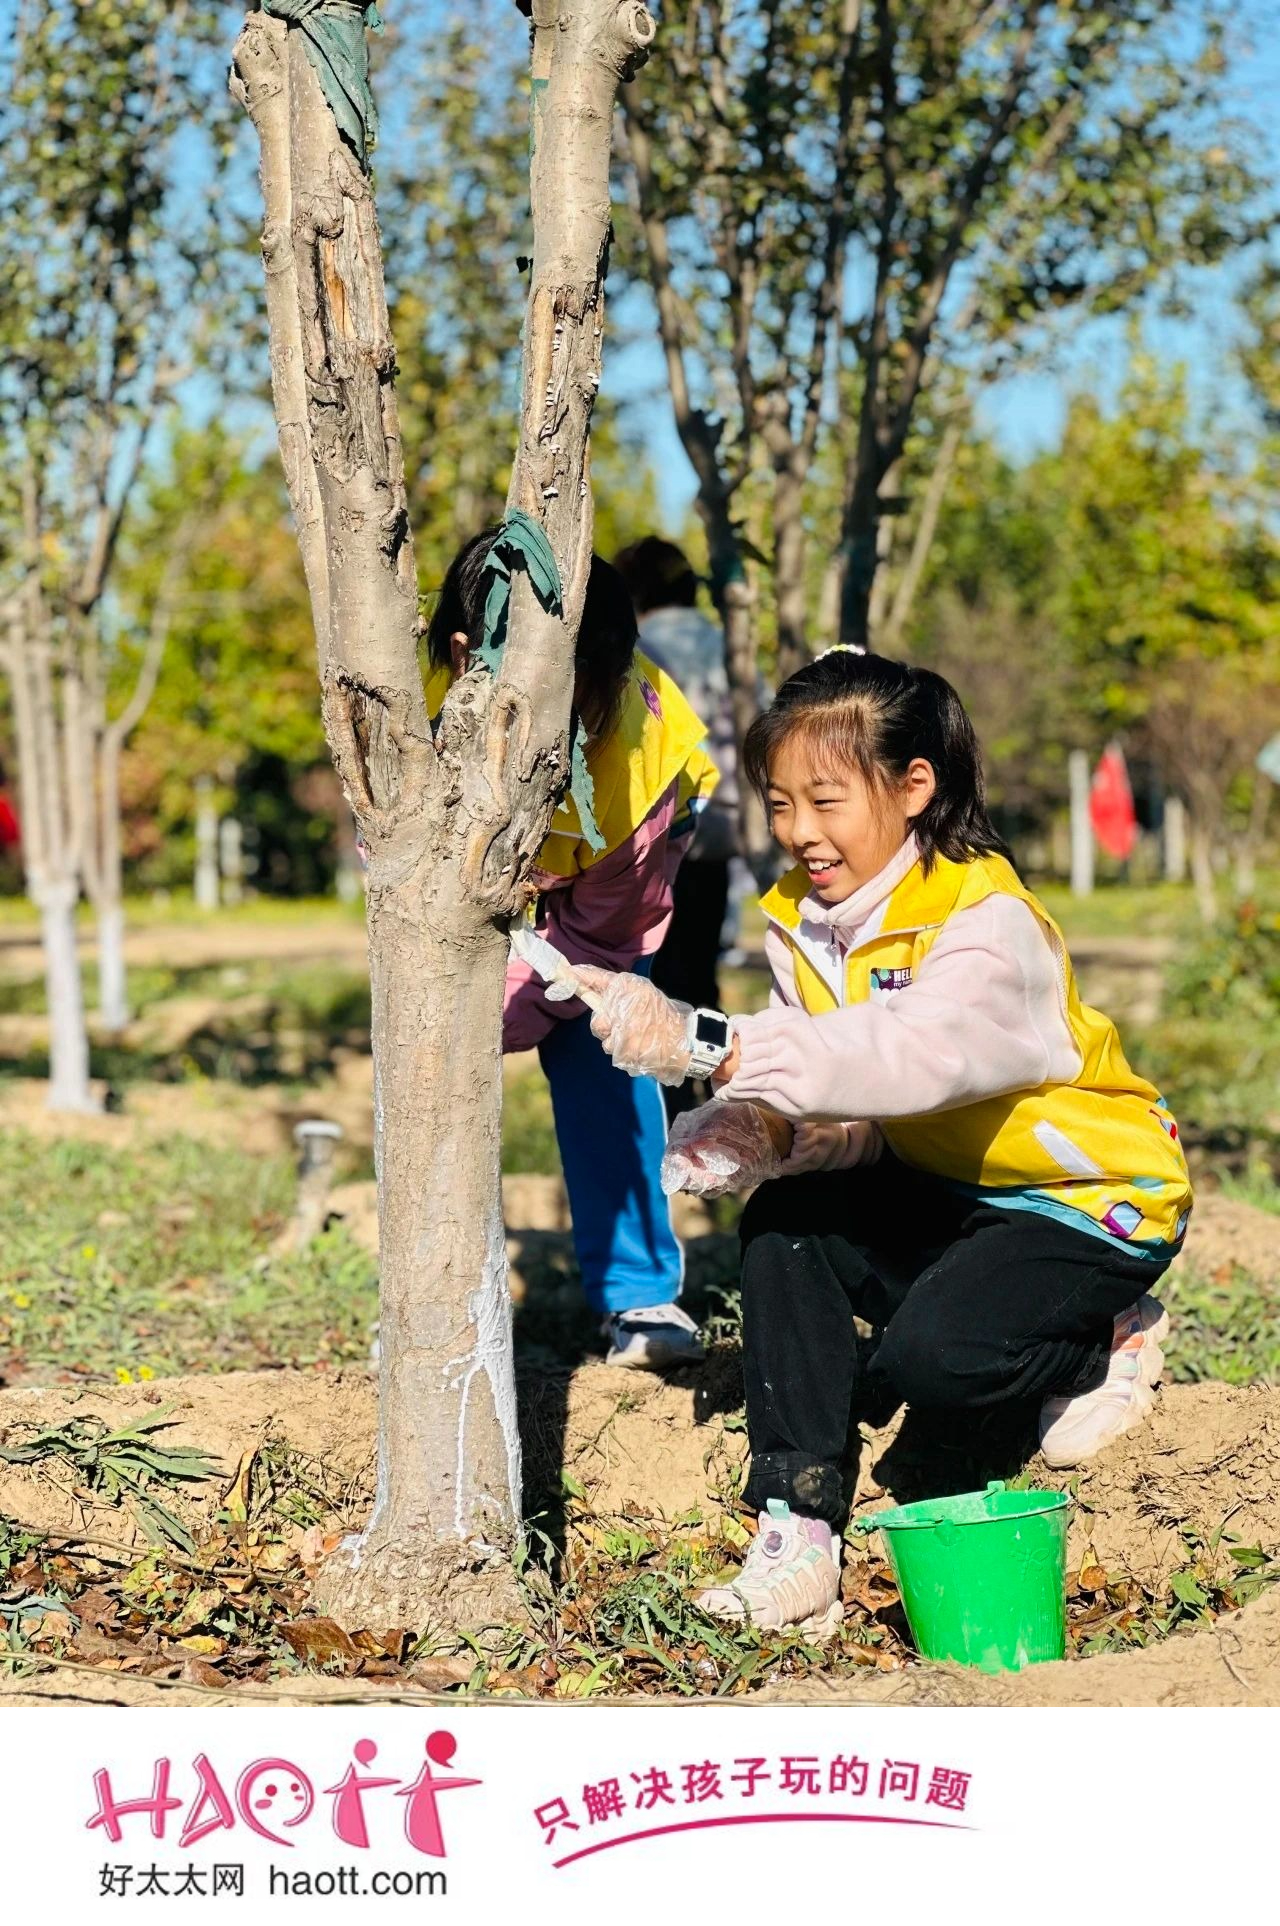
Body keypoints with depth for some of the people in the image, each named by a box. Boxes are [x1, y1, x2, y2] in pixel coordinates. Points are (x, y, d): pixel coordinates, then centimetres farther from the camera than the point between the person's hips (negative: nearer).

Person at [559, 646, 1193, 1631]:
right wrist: (765, 1130, -34)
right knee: (784, 1221, -20)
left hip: (1092, 1204, -7)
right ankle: (798, 1528, -20)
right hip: (943, 1188, 7)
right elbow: (842, 1100, -9)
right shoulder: (806, 921, -4)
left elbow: (910, 1057, -48)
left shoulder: (988, 925, -28)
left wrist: (708, 1046, -55)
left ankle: (1105, 1341, 5)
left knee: (927, 1357, -29)